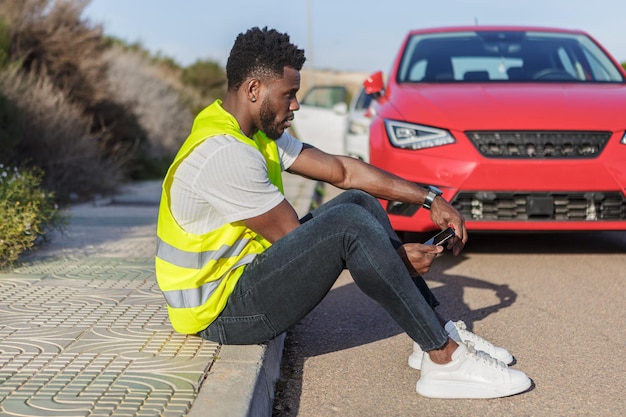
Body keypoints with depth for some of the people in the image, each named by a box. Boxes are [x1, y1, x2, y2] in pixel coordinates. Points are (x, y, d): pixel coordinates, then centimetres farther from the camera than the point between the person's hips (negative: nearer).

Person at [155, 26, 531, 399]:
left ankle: (438, 334, 5)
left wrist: (430, 199, 2)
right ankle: (445, 359, -18)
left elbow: (343, 171, 8)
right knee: (348, 224, -25)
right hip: (221, 313, -10)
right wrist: (394, 256, -13)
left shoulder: (260, 131, 7)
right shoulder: (224, 153, -24)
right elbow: (294, 239, -20)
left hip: (248, 276, 10)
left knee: (360, 202, 5)